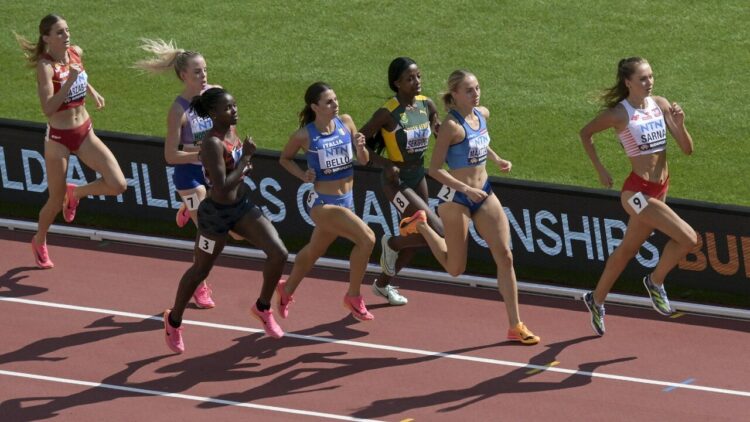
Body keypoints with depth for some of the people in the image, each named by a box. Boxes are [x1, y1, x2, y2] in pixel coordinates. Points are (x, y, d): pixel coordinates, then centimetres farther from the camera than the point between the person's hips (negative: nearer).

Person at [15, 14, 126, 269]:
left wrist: (92, 91, 15)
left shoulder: (76, 53, -1)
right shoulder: (45, 66, -20)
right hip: (58, 139, -5)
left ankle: (76, 192, 21)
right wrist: (69, 81, -37)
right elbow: (48, 108, -32)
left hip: (85, 133, 5)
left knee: (118, 185, -9)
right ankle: (39, 241, 39)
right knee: (56, 201, 8)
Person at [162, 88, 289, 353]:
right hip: (216, 213, -7)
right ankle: (174, 320, 33)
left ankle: (263, 307, 17)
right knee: (201, 270, 11)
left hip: (242, 206, 7)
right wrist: (246, 157, -28)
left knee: (278, 253, -4)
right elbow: (222, 189, -32)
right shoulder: (213, 144, -26)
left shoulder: (231, 133, 0)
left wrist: (244, 170, 2)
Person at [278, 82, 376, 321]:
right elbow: (284, 159, 6)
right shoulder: (305, 136, -12)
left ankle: (287, 290, 49)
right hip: (322, 203, -6)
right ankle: (353, 297, -6)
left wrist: (360, 147, -16)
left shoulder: (346, 122, -1)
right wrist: (302, 175, -10)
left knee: (314, 251, 24)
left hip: (346, 201, 6)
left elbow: (364, 160, 6)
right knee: (366, 238, -22)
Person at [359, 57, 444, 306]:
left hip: (418, 177, 7)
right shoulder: (387, 114, -22)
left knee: (414, 238, 18)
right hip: (396, 181, -7)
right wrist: (386, 164, -25)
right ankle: (391, 243, 12)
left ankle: (383, 284, 39)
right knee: (437, 232, -16)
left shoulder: (426, 106, -4)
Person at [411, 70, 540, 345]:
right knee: (455, 269, 6)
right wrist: (467, 190, -26)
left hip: (484, 195, 6)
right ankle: (421, 226, 31)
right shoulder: (452, 125, -20)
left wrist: (497, 160, 9)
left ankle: (515, 326, 3)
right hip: (455, 199, -6)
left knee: (505, 256, -3)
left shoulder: (482, 114, 3)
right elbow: (434, 170, -19)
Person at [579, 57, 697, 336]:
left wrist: (680, 124, -15)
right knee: (688, 238, -17)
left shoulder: (661, 105, 3)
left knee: (628, 249, 20)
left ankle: (596, 300, 38)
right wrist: (600, 170, 2)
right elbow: (586, 133, 4)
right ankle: (655, 281, 5)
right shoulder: (620, 113, -13)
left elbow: (687, 149, 3)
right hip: (637, 192, -7)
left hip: (658, 191, 7)